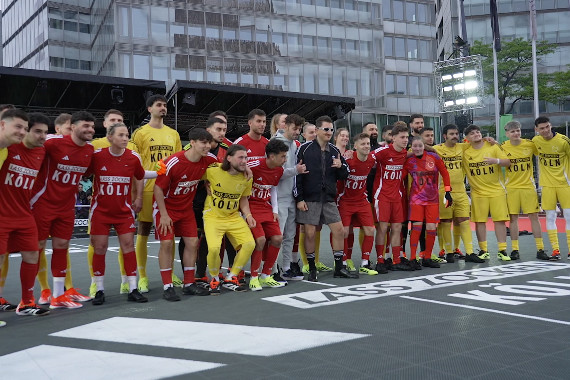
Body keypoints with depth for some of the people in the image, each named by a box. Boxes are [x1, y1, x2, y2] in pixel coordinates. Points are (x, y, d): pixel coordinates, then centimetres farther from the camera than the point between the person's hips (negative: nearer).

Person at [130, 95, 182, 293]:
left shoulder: (173, 134, 13)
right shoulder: (140, 133, 1)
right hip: (148, 188, -4)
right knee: (143, 232, 2)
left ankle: (170, 273, 20)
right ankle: (142, 277, 10)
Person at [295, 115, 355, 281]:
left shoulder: (335, 151, 10)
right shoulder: (305, 149, -4)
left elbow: (343, 176, 14)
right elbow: (296, 174, -7)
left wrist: (340, 166, -8)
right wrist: (299, 198, -10)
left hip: (329, 199, 5)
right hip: (309, 199, -5)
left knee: (339, 230, 2)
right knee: (310, 233, -2)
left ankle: (339, 267, 15)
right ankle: (312, 269, 14)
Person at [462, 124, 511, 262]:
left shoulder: (492, 147, 0)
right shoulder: (465, 152, 0)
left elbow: (508, 162, -4)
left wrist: (496, 160, -22)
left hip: (497, 190, 0)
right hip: (478, 192, 1)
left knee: (499, 219, -2)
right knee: (480, 221, 1)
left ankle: (502, 250, 4)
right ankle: (483, 251, 11)